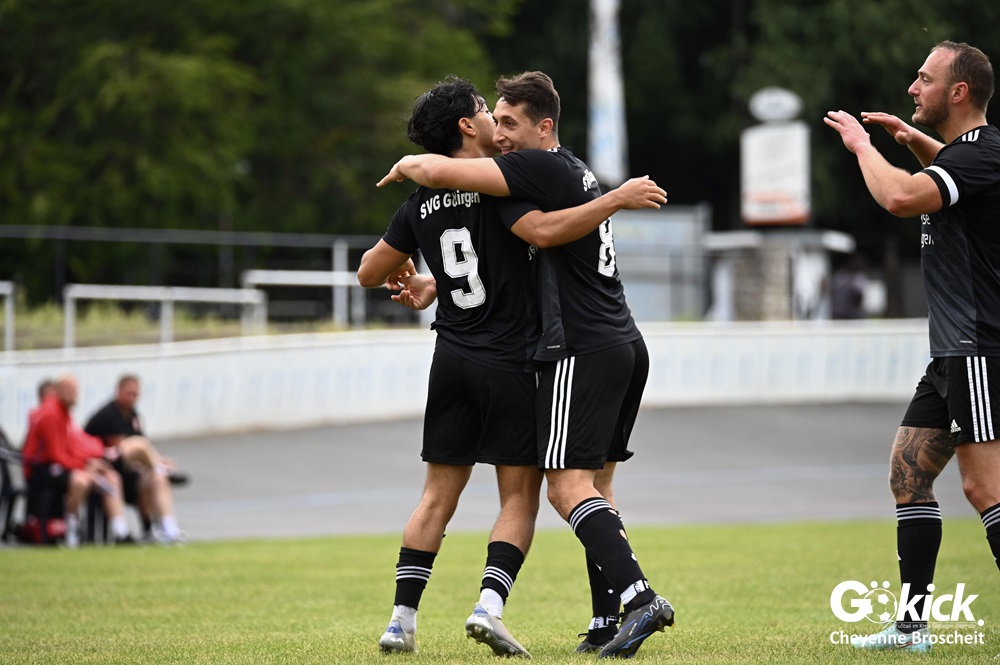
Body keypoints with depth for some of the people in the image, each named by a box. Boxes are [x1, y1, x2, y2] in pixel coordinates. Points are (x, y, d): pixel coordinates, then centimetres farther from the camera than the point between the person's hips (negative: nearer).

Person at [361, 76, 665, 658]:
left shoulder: (422, 204, 8)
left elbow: (369, 272, 16)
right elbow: (544, 231, -27)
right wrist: (618, 199, -20)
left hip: (453, 361, 6)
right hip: (512, 363, -6)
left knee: (439, 496, 10)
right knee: (520, 496, 2)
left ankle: (403, 620, 4)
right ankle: (490, 605, -13)